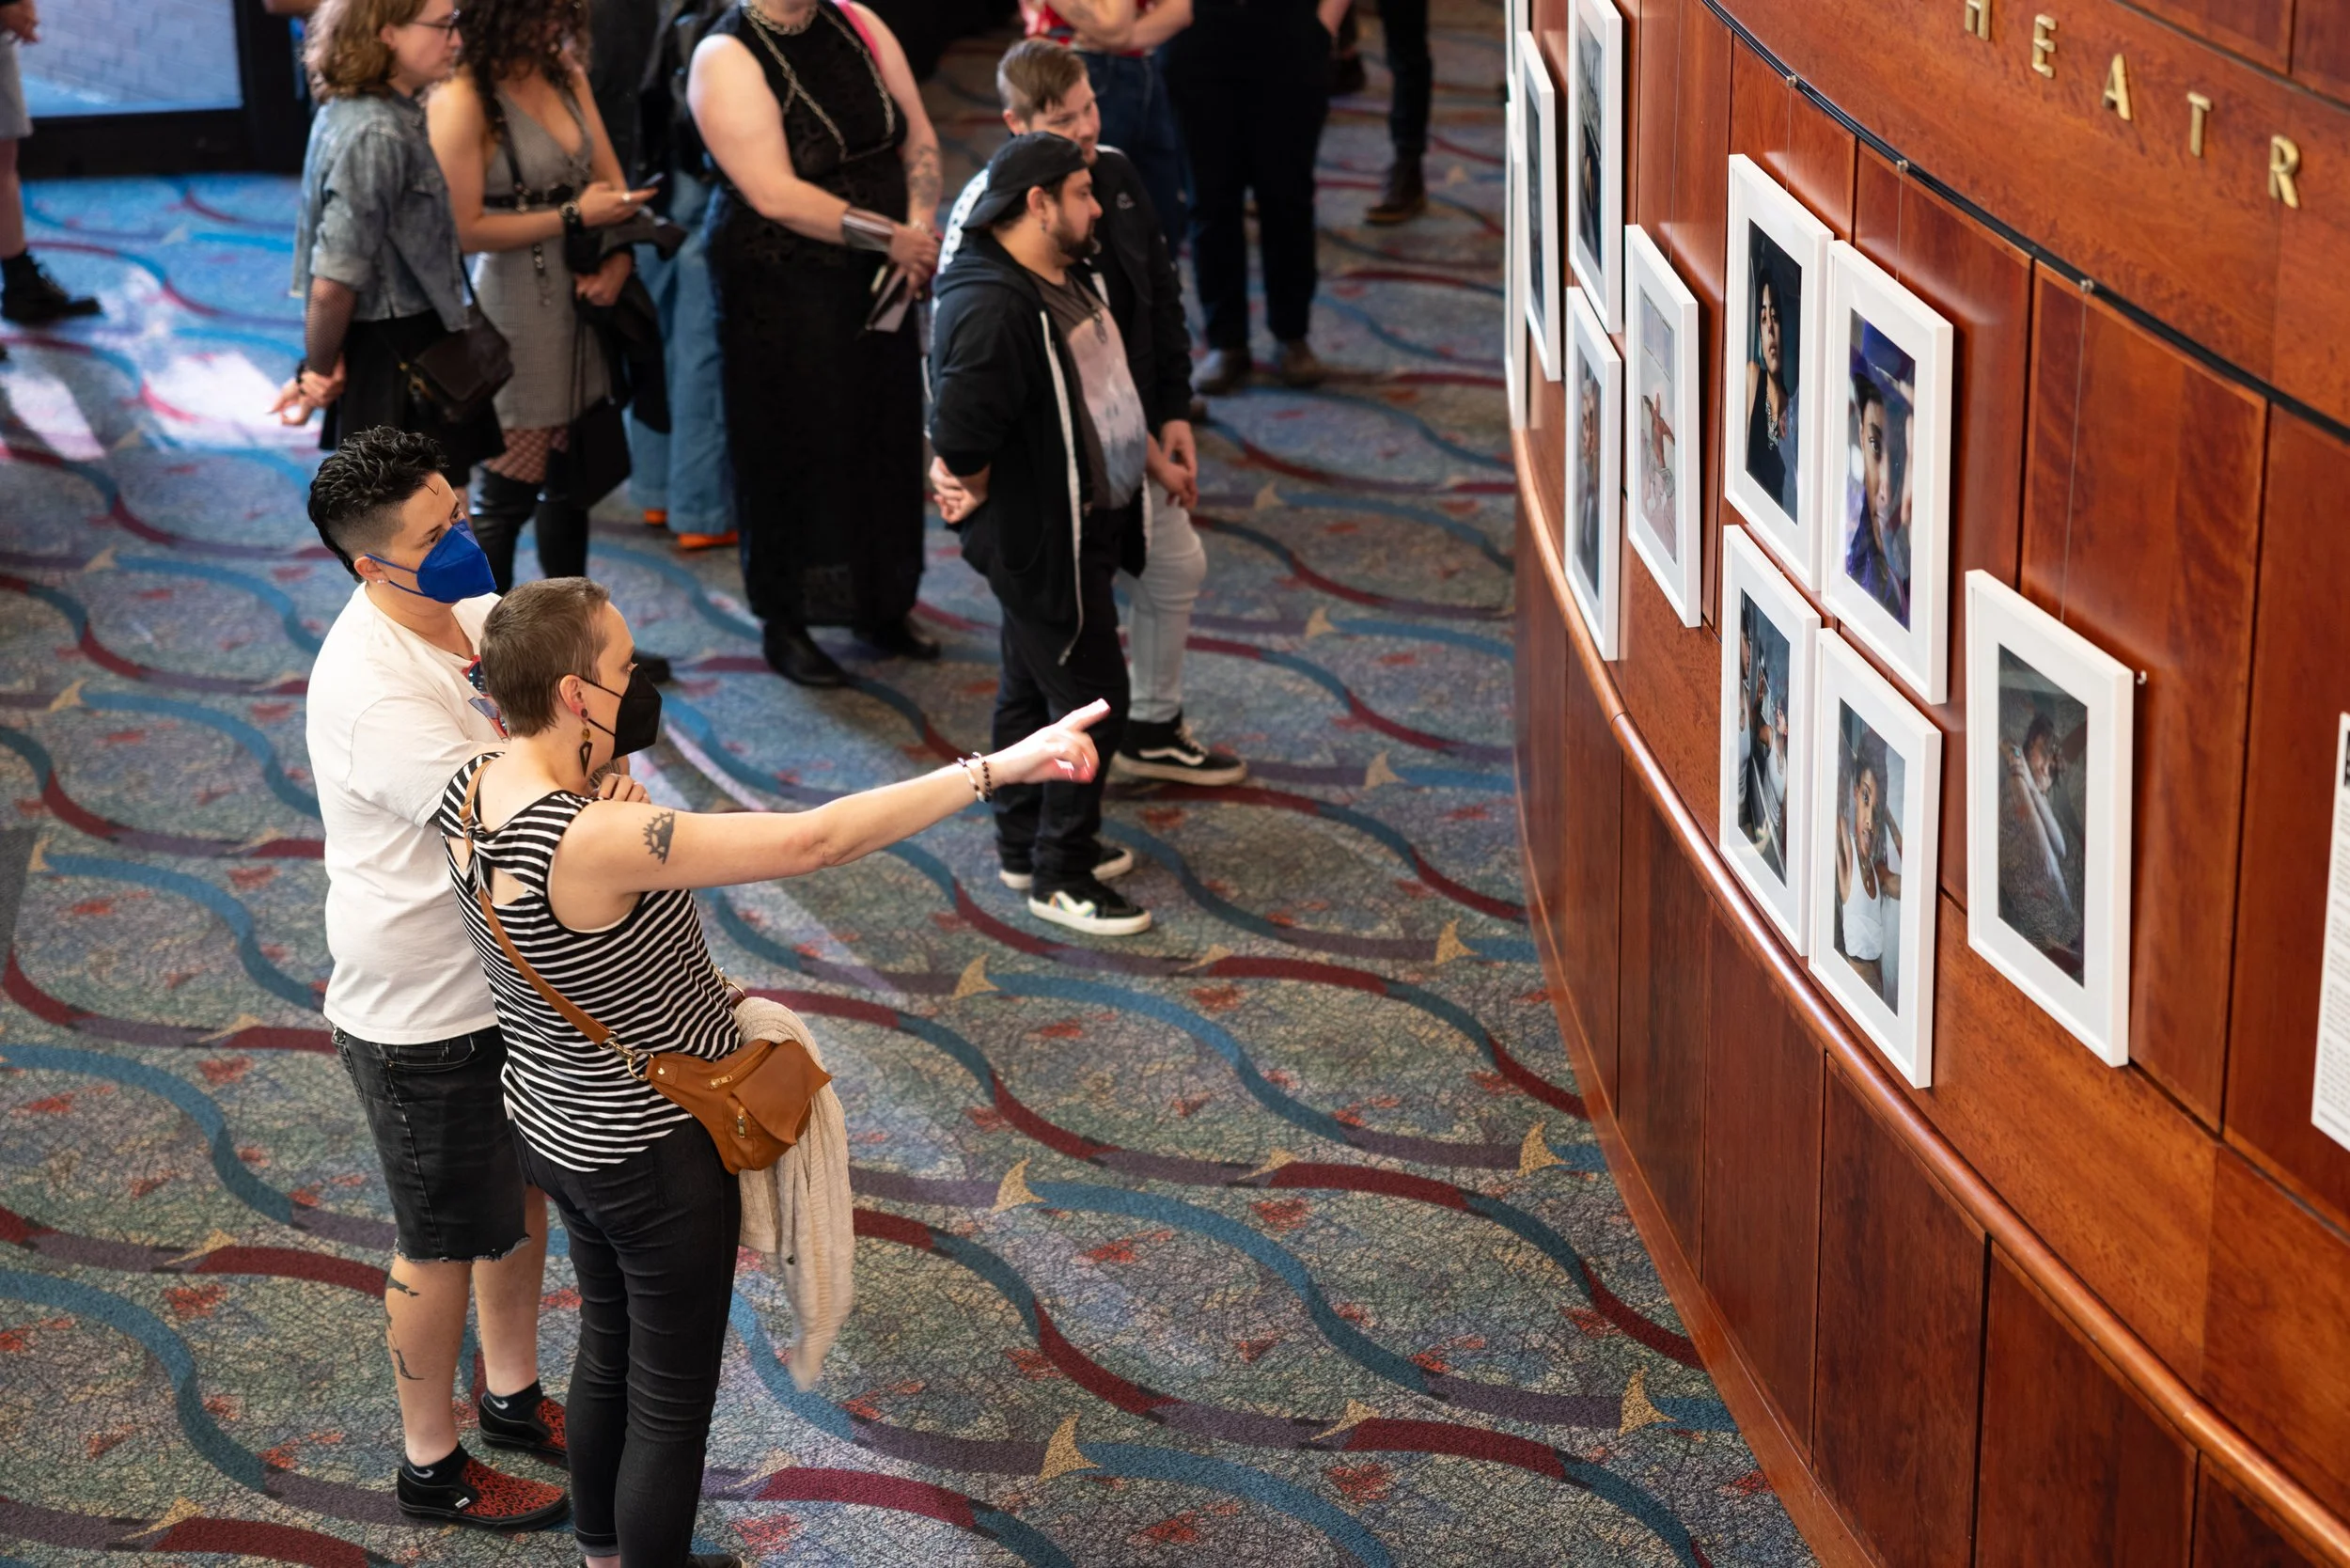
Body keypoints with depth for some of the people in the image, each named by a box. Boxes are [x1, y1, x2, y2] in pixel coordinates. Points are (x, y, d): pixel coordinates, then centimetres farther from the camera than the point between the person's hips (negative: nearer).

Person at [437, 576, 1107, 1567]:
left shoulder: (472, 791, -12)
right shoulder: (591, 843, -38)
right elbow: (816, 841, -39)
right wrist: (996, 769, -37)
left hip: (554, 1127, 9)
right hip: (653, 1157, -9)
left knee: (608, 1349, 30)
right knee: (671, 1402, 13)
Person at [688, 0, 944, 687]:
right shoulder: (725, 58, -16)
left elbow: (918, 138, 6)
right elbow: (774, 194, -23)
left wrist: (921, 229, -12)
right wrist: (892, 236, -21)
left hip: (878, 283, 6)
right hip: (780, 289, -6)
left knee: (887, 435, 12)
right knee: (793, 448, 4)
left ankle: (882, 603, 30)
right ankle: (785, 626, 19)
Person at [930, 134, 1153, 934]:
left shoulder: (1070, 278, 5)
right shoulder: (992, 309, -29)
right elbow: (961, 436, -30)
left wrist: (1149, 457, 20)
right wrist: (978, 490, -13)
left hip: (1084, 525, 10)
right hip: (1039, 539, -10)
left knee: (1032, 685, 21)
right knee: (1092, 699, -4)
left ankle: (1025, 842, 35)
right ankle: (1059, 876, 8)